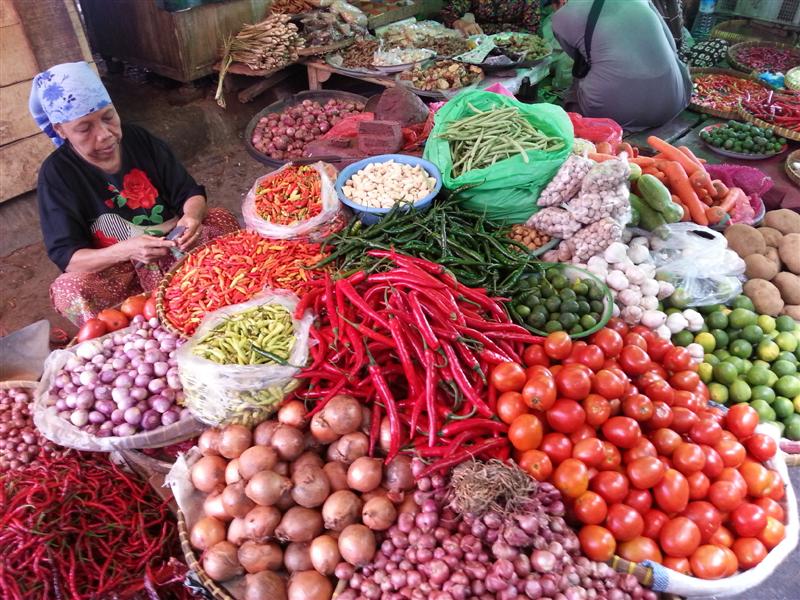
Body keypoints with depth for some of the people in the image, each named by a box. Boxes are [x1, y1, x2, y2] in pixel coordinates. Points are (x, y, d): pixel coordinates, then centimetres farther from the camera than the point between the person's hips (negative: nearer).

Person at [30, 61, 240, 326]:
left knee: (220, 219, -20)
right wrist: (126, 250, -36)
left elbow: (190, 193, 0)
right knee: (70, 290, -33)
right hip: (110, 269, -2)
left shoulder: (140, 140, -3)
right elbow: (65, 255, -16)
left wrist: (192, 216, -27)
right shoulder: (57, 173, -11)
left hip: (169, 247, 3)